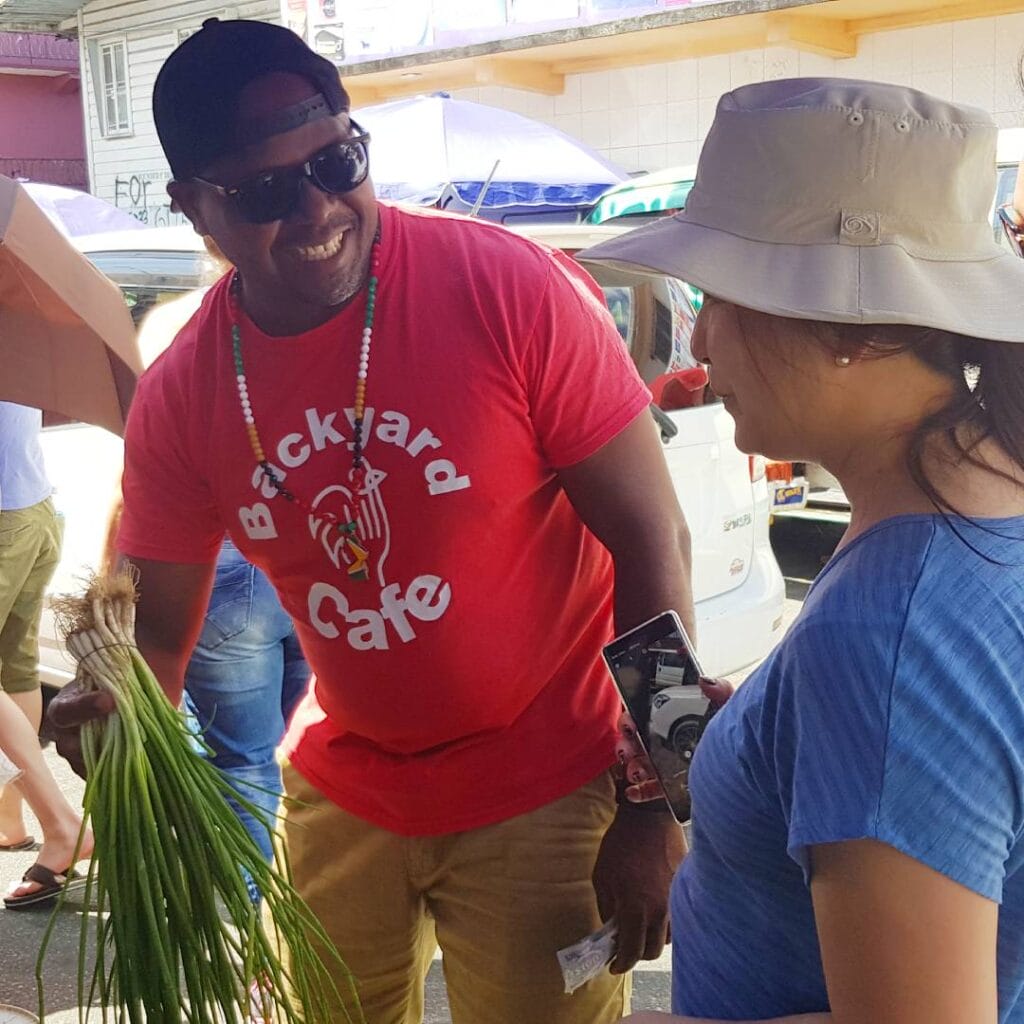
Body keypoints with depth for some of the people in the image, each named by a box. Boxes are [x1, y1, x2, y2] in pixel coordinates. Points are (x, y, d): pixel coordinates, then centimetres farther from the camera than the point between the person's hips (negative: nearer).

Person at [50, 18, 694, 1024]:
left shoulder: (515, 291, -20)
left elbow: (654, 543, -15)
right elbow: (159, 623, 2)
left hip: (543, 792, -4)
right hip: (341, 789, 4)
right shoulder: (180, 394, -8)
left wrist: (655, 811, -14)